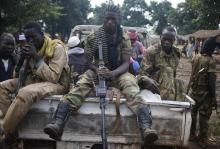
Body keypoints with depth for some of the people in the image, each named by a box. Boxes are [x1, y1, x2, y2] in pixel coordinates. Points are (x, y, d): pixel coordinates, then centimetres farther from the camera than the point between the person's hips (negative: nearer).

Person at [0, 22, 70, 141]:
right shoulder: (31, 48, 8)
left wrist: (37, 57, -22)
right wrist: (22, 59, -9)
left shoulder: (57, 47, -12)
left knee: (25, 93, -35)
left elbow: (53, 78, -21)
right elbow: (20, 75, 11)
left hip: (56, 84, -8)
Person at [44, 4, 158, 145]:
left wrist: (112, 73, -32)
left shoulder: (124, 38, -2)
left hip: (118, 72, 0)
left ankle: (146, 127, -52)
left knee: (133, 92, -34)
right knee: (79, 87, -32)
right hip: (97, 71, 0)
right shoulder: (93, 37, -2)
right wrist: (97, 70, -25)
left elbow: (126, 63, -10)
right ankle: (58, 124, -48)